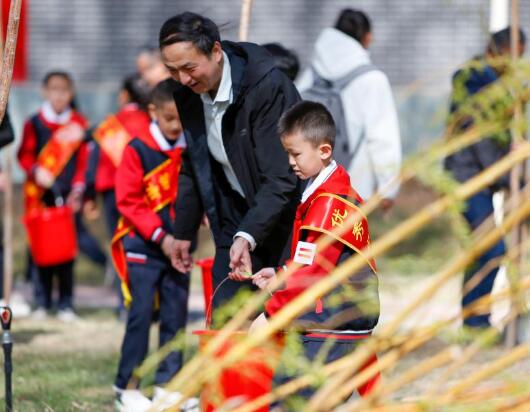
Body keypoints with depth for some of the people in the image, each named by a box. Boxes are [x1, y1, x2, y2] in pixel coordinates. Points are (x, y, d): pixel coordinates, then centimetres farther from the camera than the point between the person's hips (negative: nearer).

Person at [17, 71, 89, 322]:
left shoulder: (79, 123, 7)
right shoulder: (34, 124, 4)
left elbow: (84, 160, 8)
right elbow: (24, 155, 4)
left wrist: (78, 190, 0)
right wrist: (35, 171, -15)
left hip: (68, 195, 0)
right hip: (40, 193, 0)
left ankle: (66, 303, 4)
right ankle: (43, 302, 9)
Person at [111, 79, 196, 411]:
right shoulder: (138, 150, -8)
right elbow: (128, 200, -10)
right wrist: (159, 235, -15)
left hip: (178, 246, 4)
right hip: (143, 246, -4)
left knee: (176, 314, 6)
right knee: (142, 313, -5)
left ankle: (168, 384, 14)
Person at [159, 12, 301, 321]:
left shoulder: (268, 86, -24)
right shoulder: (188, 96, -2)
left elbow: (280, 178, -27)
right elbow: (193, 168, 15)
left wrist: (248, 236, -36)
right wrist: (184, 232, 18)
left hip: (286, 216, -6)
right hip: (237, 219, 6)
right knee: (223, 323, -1)